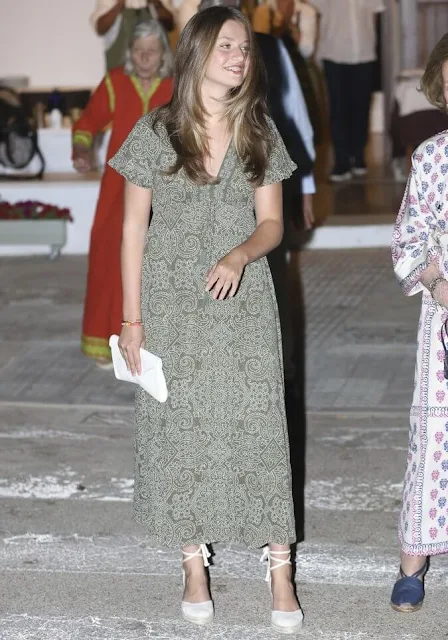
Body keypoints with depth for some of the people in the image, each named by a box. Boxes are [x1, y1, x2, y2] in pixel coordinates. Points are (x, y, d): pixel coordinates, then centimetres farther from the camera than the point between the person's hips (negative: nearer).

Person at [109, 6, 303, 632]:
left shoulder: (260, 134, 2)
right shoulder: (155, 132, -4)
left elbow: (272, 223, 4)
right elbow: (133, 228, -1)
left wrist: (240, 255, -18)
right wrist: (132, 317, -3)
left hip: (243, 301, 1)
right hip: (173, 305, -1)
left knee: (258, 424, 0)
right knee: (180, 425, 6)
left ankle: (280, 570, 8)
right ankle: (194, 563, 21)